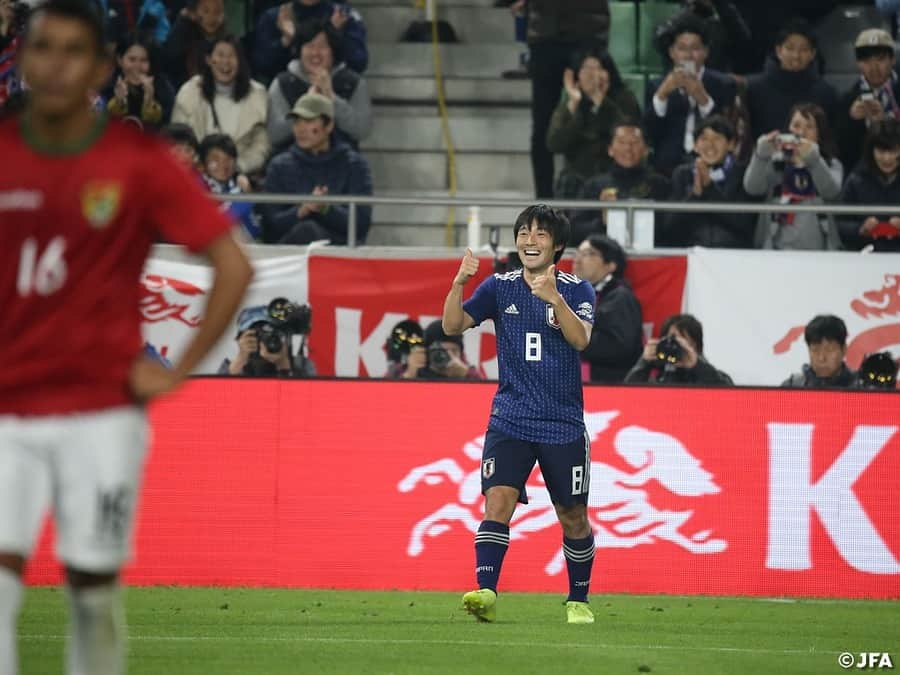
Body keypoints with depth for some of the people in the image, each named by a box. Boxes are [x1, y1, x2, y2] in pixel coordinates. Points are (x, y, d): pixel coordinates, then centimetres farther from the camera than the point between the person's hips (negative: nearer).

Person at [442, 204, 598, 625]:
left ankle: (578, 601, 25)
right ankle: (486, 593, -26)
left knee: (573, 518, 8)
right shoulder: (499, 287, 6)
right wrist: (459, 283, -18)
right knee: (498, 503, -18)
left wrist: (554, 299, -33)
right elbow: (452, 325, -1)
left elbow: (581, 338, -17)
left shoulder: (576, 289, -1)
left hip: (564, 424, -1)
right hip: (510, 420, 1)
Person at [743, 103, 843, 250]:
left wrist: (813, 160, -27)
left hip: (817, 249, 0)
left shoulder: (831, 165, 10)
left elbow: (831, 192, -11)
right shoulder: (775, 161, 10)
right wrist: (761, 155, -23)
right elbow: (752, 188, -6)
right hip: (777, 247, 0)